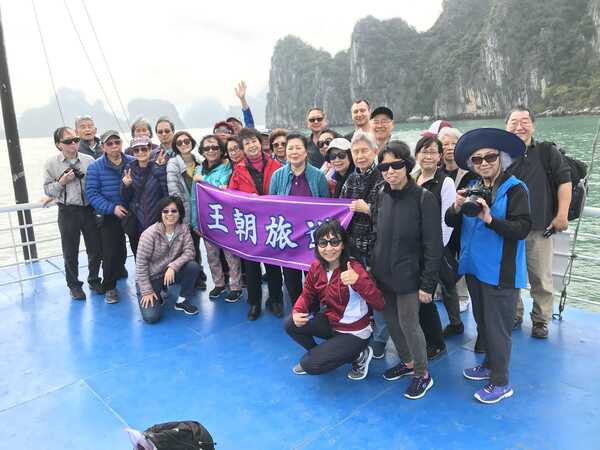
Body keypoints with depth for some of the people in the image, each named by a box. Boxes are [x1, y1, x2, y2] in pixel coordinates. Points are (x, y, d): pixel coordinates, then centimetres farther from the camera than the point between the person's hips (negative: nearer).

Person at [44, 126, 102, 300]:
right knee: (70, 251, 8)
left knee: (95, 248, 9)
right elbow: (48, 190, 2)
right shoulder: (51, 164, -1)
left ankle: (94, 280, 30)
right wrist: (61, 182, -13)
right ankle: (74, 285, 25)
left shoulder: (89, 160, 0)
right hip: (67, 212, -1)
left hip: (89, 209, 1)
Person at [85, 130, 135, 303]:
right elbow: (91, 193, -10)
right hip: (109, 217, -2)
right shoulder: (95, 167, -6)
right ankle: (109, 287, 18)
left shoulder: (133, 162, 0)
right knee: (110, 253, 0)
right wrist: (112, 208, -18)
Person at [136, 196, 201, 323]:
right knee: (151, 316, -20)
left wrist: (173, 266, -31)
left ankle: (182, 301, -2)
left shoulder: (183, 229, -9)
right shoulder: (150, 234, -21)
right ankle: (156, 297, 17)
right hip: (151, 277, -4)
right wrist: (146, 291, -17)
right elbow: (141, 263, -17)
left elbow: (189, 252, -14)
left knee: (193, 266, -25)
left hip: (171, 273, 4)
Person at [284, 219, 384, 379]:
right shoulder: (316, 267, -8)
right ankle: (317, 354, 17)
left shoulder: (354, 269, -26)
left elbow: (379, 304, -31)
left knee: (310, 365, -13)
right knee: (290, 324, -10)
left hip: (354, 333, -6)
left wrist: (358, 280, -48)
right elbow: (307, 294, 5)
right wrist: (297, 312, -17)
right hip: (329, 322, 6)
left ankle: (359, 355, 8)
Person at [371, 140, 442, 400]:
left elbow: (433, 245, -15)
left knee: (408, 323, 1)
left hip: (408, 275, -5)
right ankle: (407, 362, 38)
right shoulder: (381, 197, 3)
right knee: (391, 320, 14)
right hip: (383, 272, 6)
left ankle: (422, 374, 24)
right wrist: (372, 266, 9)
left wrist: (428, 284, -16)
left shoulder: (424, 198, -15)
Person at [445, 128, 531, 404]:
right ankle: (490, 364, 39)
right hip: (474, 266, 6)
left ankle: (500, 382, 19)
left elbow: (522, 228, -19)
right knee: (482, 321, 20)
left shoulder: (515, 189, -11)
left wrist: (490, 219, -31)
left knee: (497, 327, 3)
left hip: (501, 272, -6)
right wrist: (457, 208, -17)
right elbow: (450, 222, 4)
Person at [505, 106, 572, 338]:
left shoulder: (548, 151, 1)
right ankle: (514, 315, 30)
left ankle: (541, 320, 23)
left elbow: (564, 181, 1)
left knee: (541, 278, 5)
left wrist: (562, 215, -5)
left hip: (539, 228, -1)